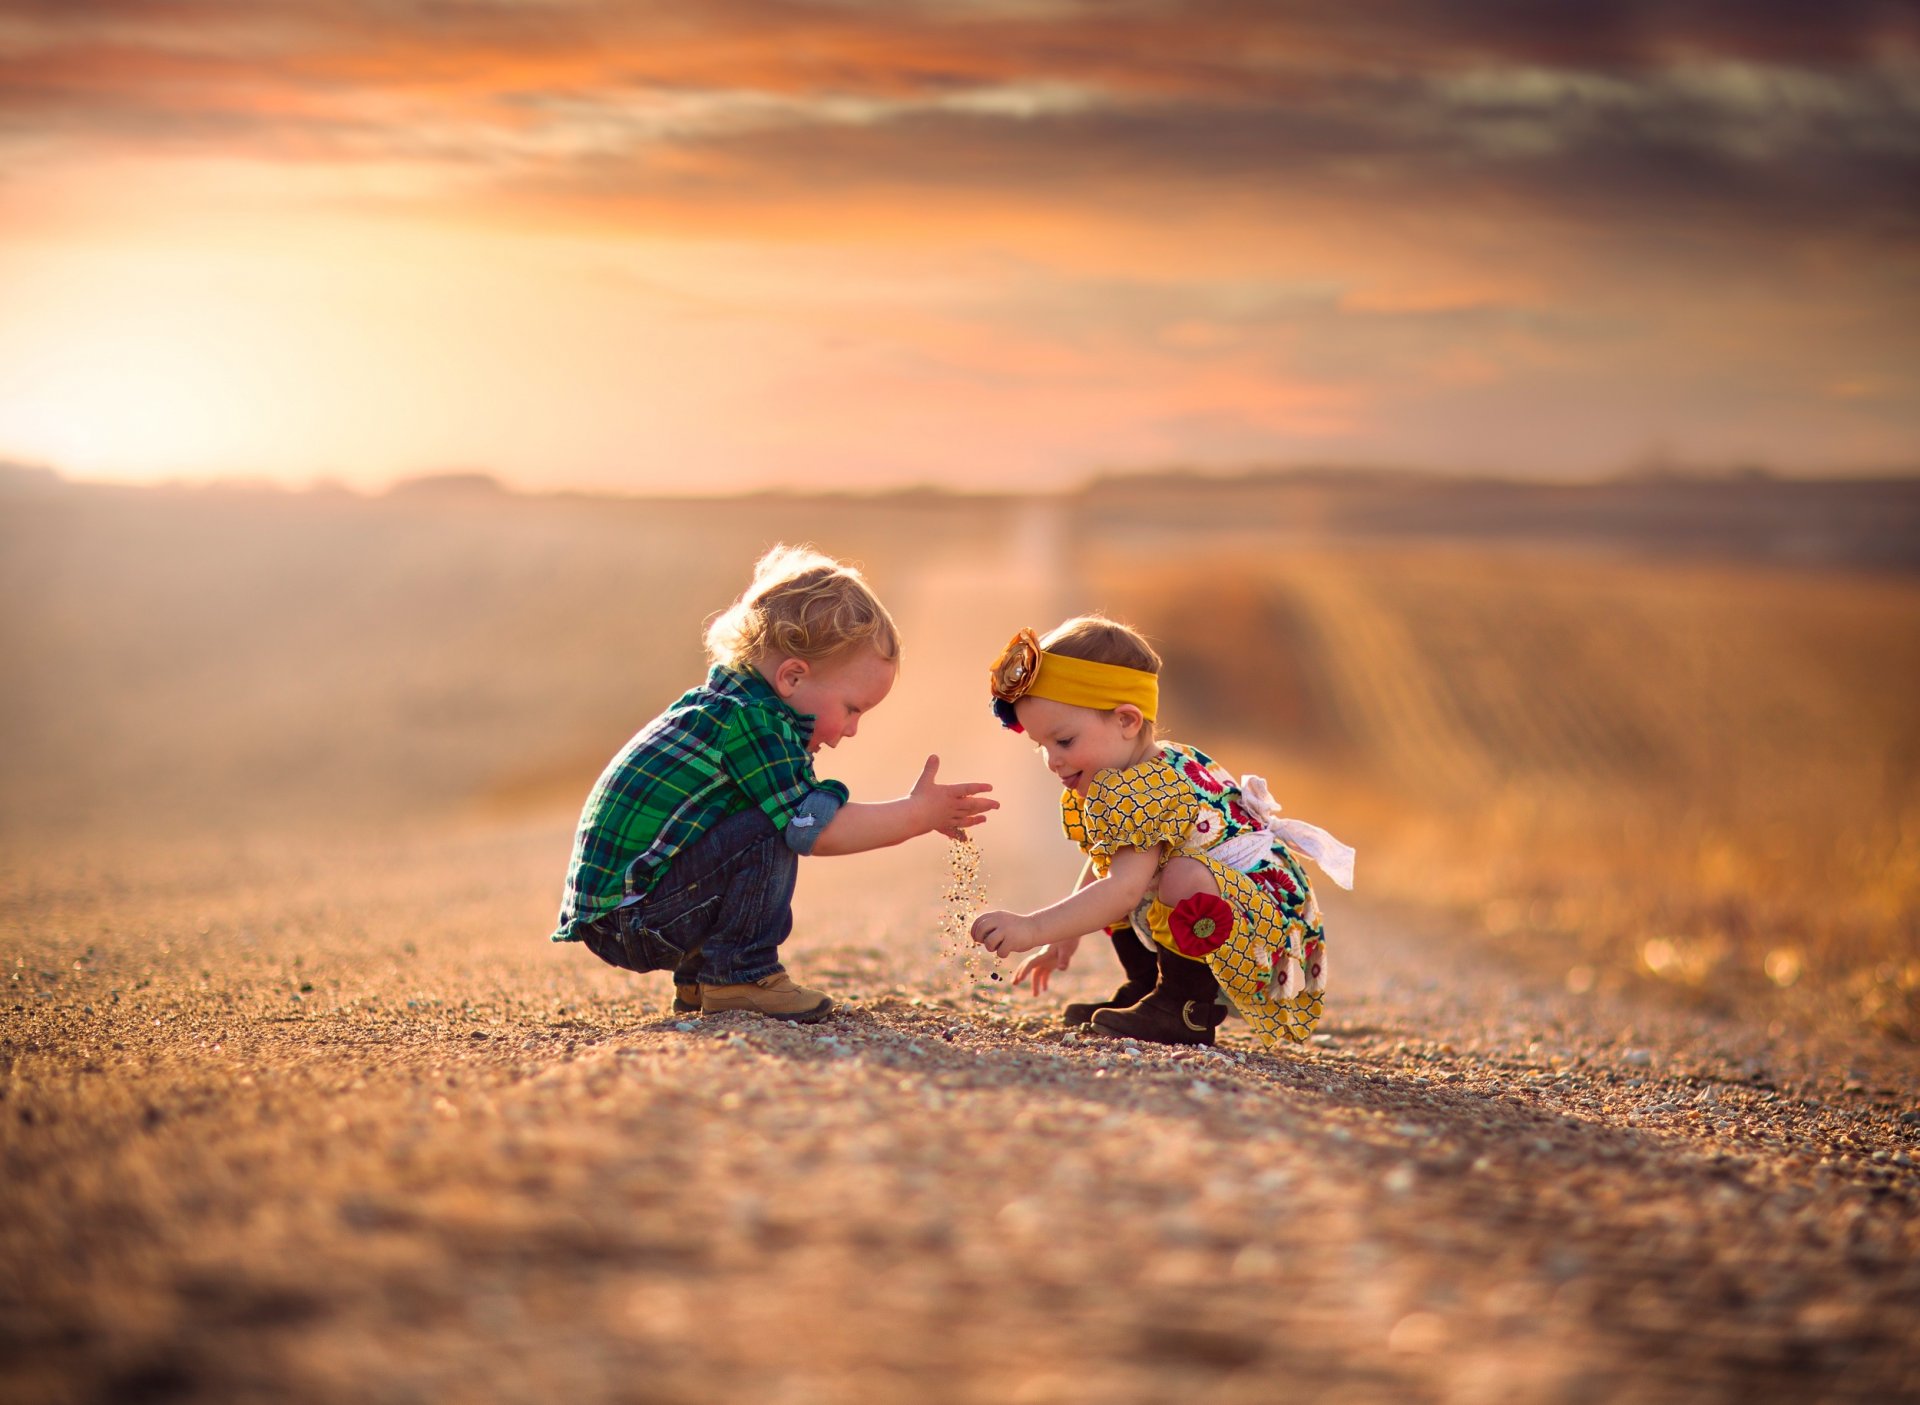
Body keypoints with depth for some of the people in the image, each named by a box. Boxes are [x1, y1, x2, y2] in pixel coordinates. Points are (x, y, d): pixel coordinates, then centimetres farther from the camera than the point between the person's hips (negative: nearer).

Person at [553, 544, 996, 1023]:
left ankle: (697, 980, 21)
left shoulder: (727, 707, 15)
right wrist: (917, 814, -9)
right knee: (766, 834, -20)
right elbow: (816, 829, -18)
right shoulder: (750, 723, -17)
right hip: (628, 916, -11)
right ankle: (739, 976, -9)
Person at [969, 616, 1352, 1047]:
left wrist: (1035, 928, -42)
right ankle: (1146, 988, 15)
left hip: (1273, 930, -11)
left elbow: (1123, 890, -37)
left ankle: (1186, 1010, -20)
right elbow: (1099, 869, 23)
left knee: (1184, 876, -38)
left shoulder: (1142, 790, -25)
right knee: (1108, 871, 19)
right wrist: (1064, 938, 22)